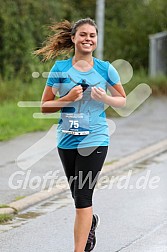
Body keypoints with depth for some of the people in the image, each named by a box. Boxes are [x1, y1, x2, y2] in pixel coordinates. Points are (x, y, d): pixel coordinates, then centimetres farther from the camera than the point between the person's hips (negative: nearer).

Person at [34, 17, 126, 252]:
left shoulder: (105, 69, 0)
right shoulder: (60, 68, 1)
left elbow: (122, 100, 11)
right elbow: (45, 106, 2)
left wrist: (105, 98, -10)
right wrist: (68, 99, -15)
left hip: (94, 139, -2)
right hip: (67, 140, 2)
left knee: (83, 197, -10)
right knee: (78, 195, 18)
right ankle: (90, 221, 50)